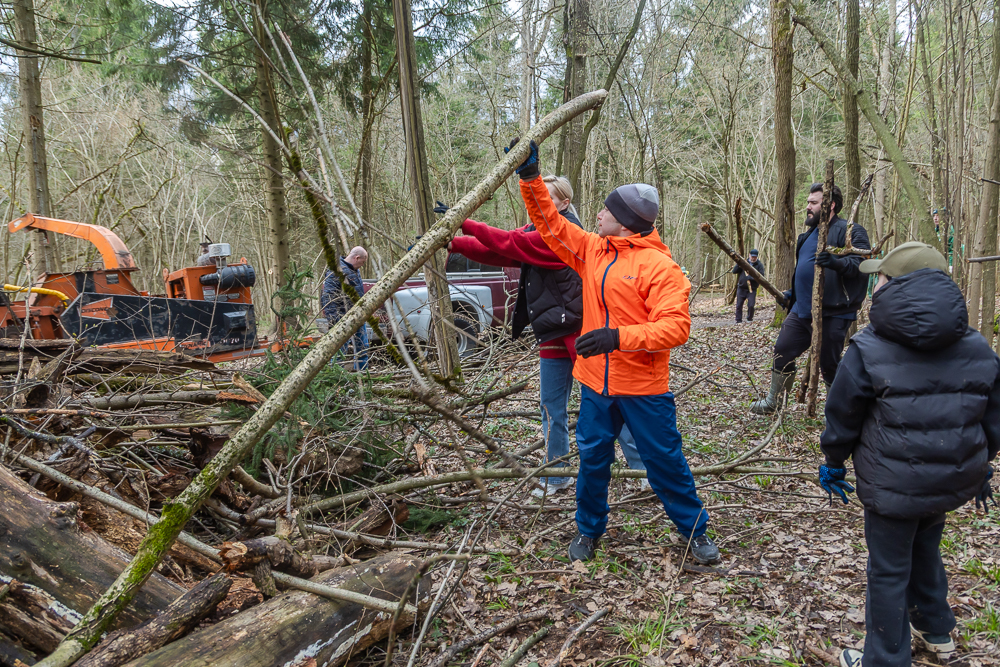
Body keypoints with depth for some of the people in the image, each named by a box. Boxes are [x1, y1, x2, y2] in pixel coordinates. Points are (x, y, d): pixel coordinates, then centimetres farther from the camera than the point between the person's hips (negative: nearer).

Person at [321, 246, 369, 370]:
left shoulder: (355, 270, 14)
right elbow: (328, 296, -21)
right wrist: (333, 319, -23)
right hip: (343, 318, -9)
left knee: (362, 346, 14)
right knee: (341, 349, -3)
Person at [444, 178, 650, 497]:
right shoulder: (536, 231, 12)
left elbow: (511, 243, -21)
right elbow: (496, 252, 5)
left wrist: (464, 223, -21)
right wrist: (453, 243, -6)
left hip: (577, 329, -8)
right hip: (552, 334, 8)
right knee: (552, 407, 12)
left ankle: (646, 469, 15)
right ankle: (557, 476, 25)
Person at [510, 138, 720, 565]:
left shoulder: (658, 265, -15)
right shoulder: (592, 250, 5)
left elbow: (675, 327, -22)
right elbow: (550, 223, 10)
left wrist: (619, 336, -32)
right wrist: (530, 177, 2)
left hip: (643, 389, -5)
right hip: (596, 383, 6)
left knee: (665, 462, 7)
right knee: (592, 458, 15)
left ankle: (694, 530, 28)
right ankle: (589, 529, 34)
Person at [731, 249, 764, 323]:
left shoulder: (759, 264, 1)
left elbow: (761, 276, -10)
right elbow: (734, 271, 4)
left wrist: (752, 277, -23)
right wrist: (739, 265, -14)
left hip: (752, 289, -2)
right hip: (741, 288, 3)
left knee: (751, 305, -9)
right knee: (739, 305, 3)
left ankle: (749, 320, 10)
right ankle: (738, 320, 14)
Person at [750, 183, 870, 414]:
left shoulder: (849, 231, -9)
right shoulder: (809, 234, 19)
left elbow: (862, 263, -23)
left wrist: (837, 262, -40)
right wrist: (793, 293, 21)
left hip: (832, 315, -8)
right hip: (801, 310, 9)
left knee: (828, 365, -2)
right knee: (782, 351, 10)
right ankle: (773, 400, 25)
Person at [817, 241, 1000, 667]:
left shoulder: (868, 352, -17)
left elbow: (842, 417, -8)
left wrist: (834, 462, 8)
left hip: (892, 487, -6)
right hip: (953, 483, 6)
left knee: (888, 572, 8)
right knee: (925, 550, 28)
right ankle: (937, 632, 47)